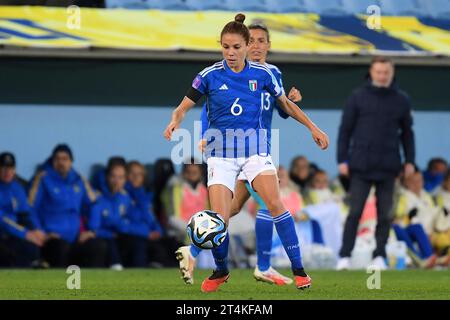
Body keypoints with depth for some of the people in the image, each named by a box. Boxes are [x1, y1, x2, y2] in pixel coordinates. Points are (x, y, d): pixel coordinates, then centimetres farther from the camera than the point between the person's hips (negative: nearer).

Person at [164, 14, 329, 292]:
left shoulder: (262, 74, -1)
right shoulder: (210, 75, -6)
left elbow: (286, 104, 14)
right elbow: (185, 106, 0)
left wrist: (313, 127, 12)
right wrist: (175, 122, -22)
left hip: (255, 144, 1)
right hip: (221, 149, -1)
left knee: (275, 203, -19)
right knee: (220, 217, -11)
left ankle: (298, 269, -10)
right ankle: (221, 272, 16)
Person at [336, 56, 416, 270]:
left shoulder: (401, 100, 7)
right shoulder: (358, 97, 2)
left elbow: (407, 133, 13)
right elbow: (345, 130, 3)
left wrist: (409, 160, 5)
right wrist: (342, 159, -3)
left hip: (388, 167, 2)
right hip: (361, 166, -2)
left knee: (385, 214, 3)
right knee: (355, 212, -3)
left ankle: (379, 256, 11)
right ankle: (345, 256, 0)